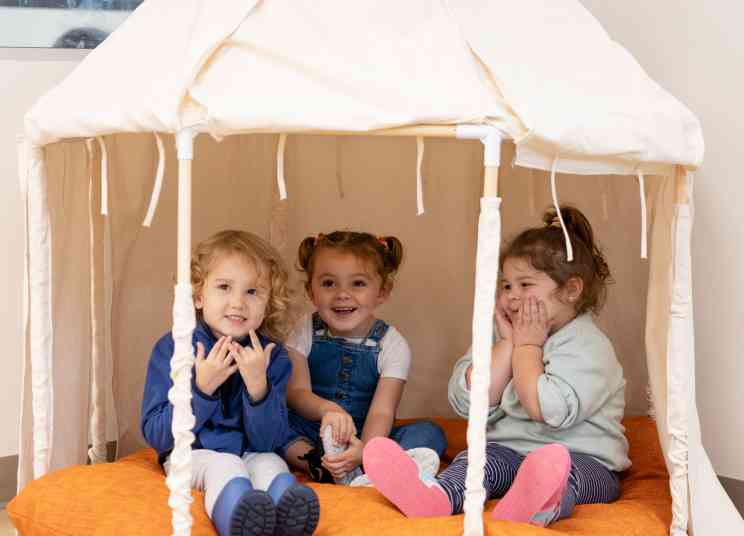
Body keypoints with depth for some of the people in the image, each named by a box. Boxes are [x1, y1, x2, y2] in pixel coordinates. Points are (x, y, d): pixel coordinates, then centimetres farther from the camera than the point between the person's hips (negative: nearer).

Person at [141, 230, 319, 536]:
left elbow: (268, 442, -6)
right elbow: (156, 436, -9)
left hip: (252, 453, 2)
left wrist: (258, 386, -23)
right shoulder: (172, 348, -6)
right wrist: (202, 388, -21)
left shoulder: (272, 356, -1)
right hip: (193, 454, -2)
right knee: (224, 466, -33)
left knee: (271, 464, -29)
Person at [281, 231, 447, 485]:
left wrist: (365, 449, -39)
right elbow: (296, 392, -11)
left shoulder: (391, 344, -6)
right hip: (311, 433, 0)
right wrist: (327, 409, -35)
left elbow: (382, 411, -16)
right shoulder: (306, 331, -1)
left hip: (365, 437, 0)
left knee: (431, 433, -23)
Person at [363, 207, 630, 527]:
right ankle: (435, 498, -55)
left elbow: (548, 411, -21)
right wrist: (508, 343, -6)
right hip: (508, 449, 5)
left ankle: (539, 506, -69)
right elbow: (468, 402, 0)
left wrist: (527, 346, -9)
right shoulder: (499, 336, 13)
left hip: (584, 459, -5)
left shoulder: (589, 346, -6)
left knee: (559, 468, -36)